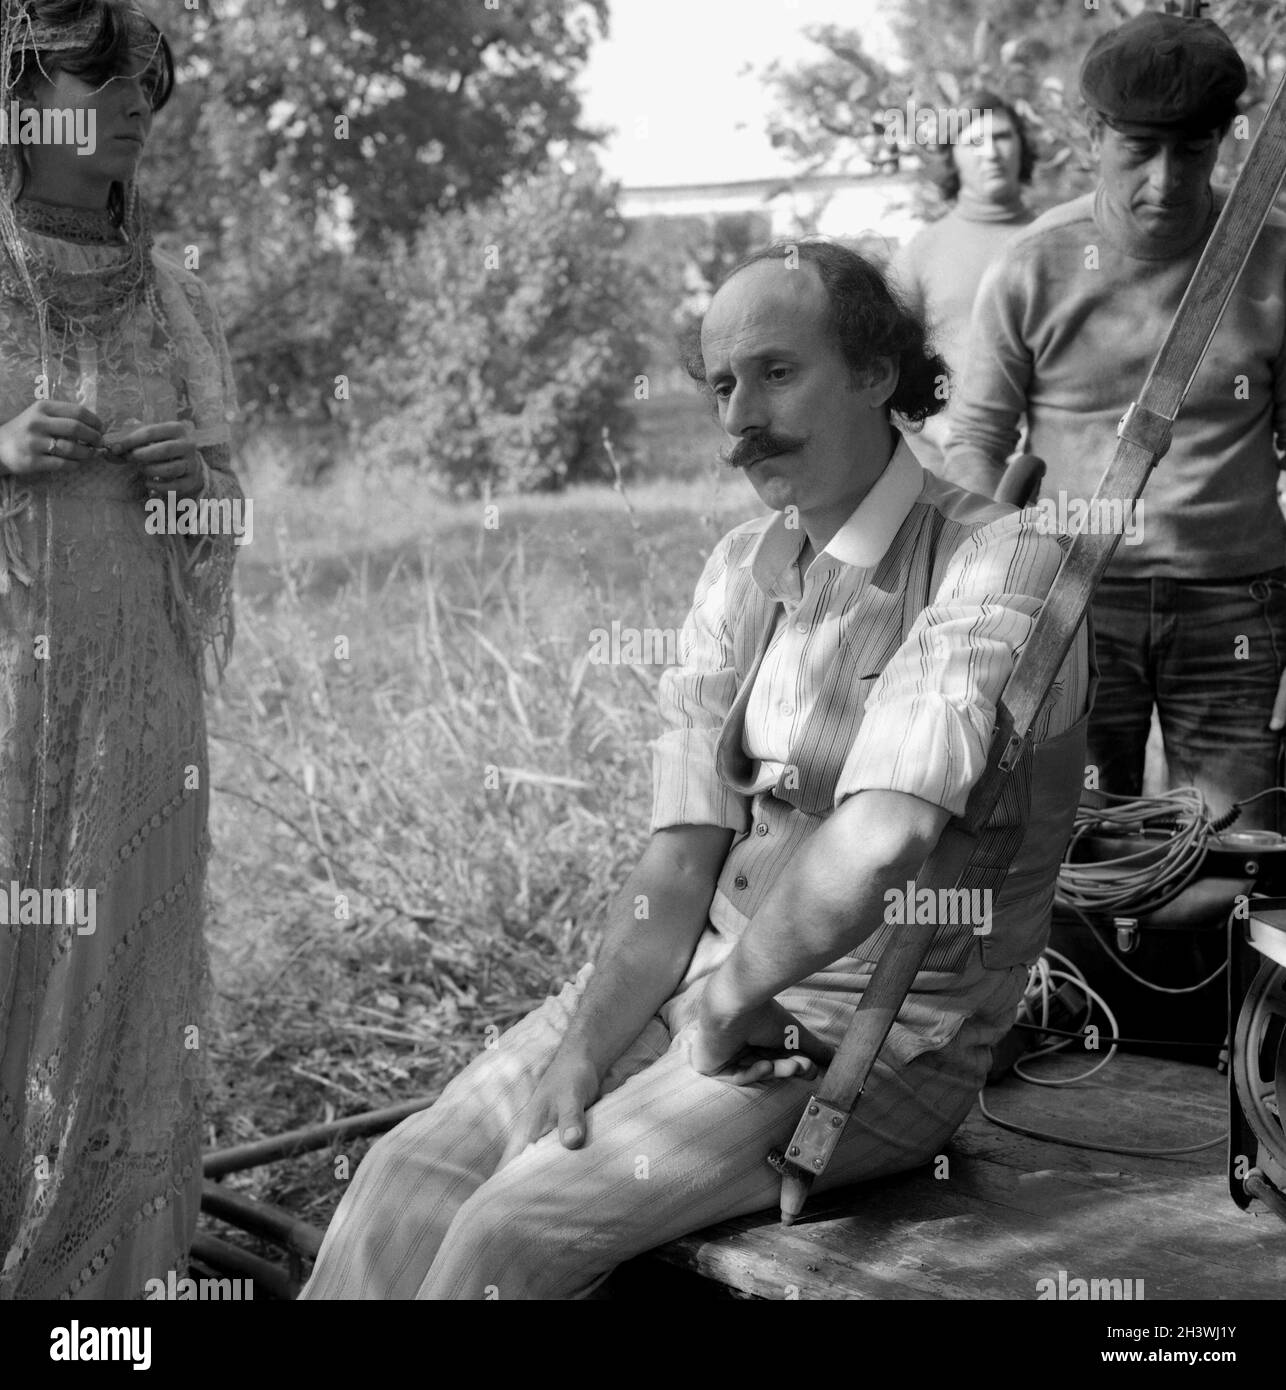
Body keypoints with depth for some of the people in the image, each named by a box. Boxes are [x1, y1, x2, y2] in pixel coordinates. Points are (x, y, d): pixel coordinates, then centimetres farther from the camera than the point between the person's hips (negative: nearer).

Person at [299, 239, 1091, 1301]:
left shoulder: (999, 565, -16)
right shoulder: (741, 569, 8)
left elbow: (879, 844, -31)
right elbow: (679, 858, 3)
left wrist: (728, 996, -17)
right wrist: (584, 1047, -9)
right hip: (715, 984, 7)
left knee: (516, 1229, -20)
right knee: (407, 1182, -8)